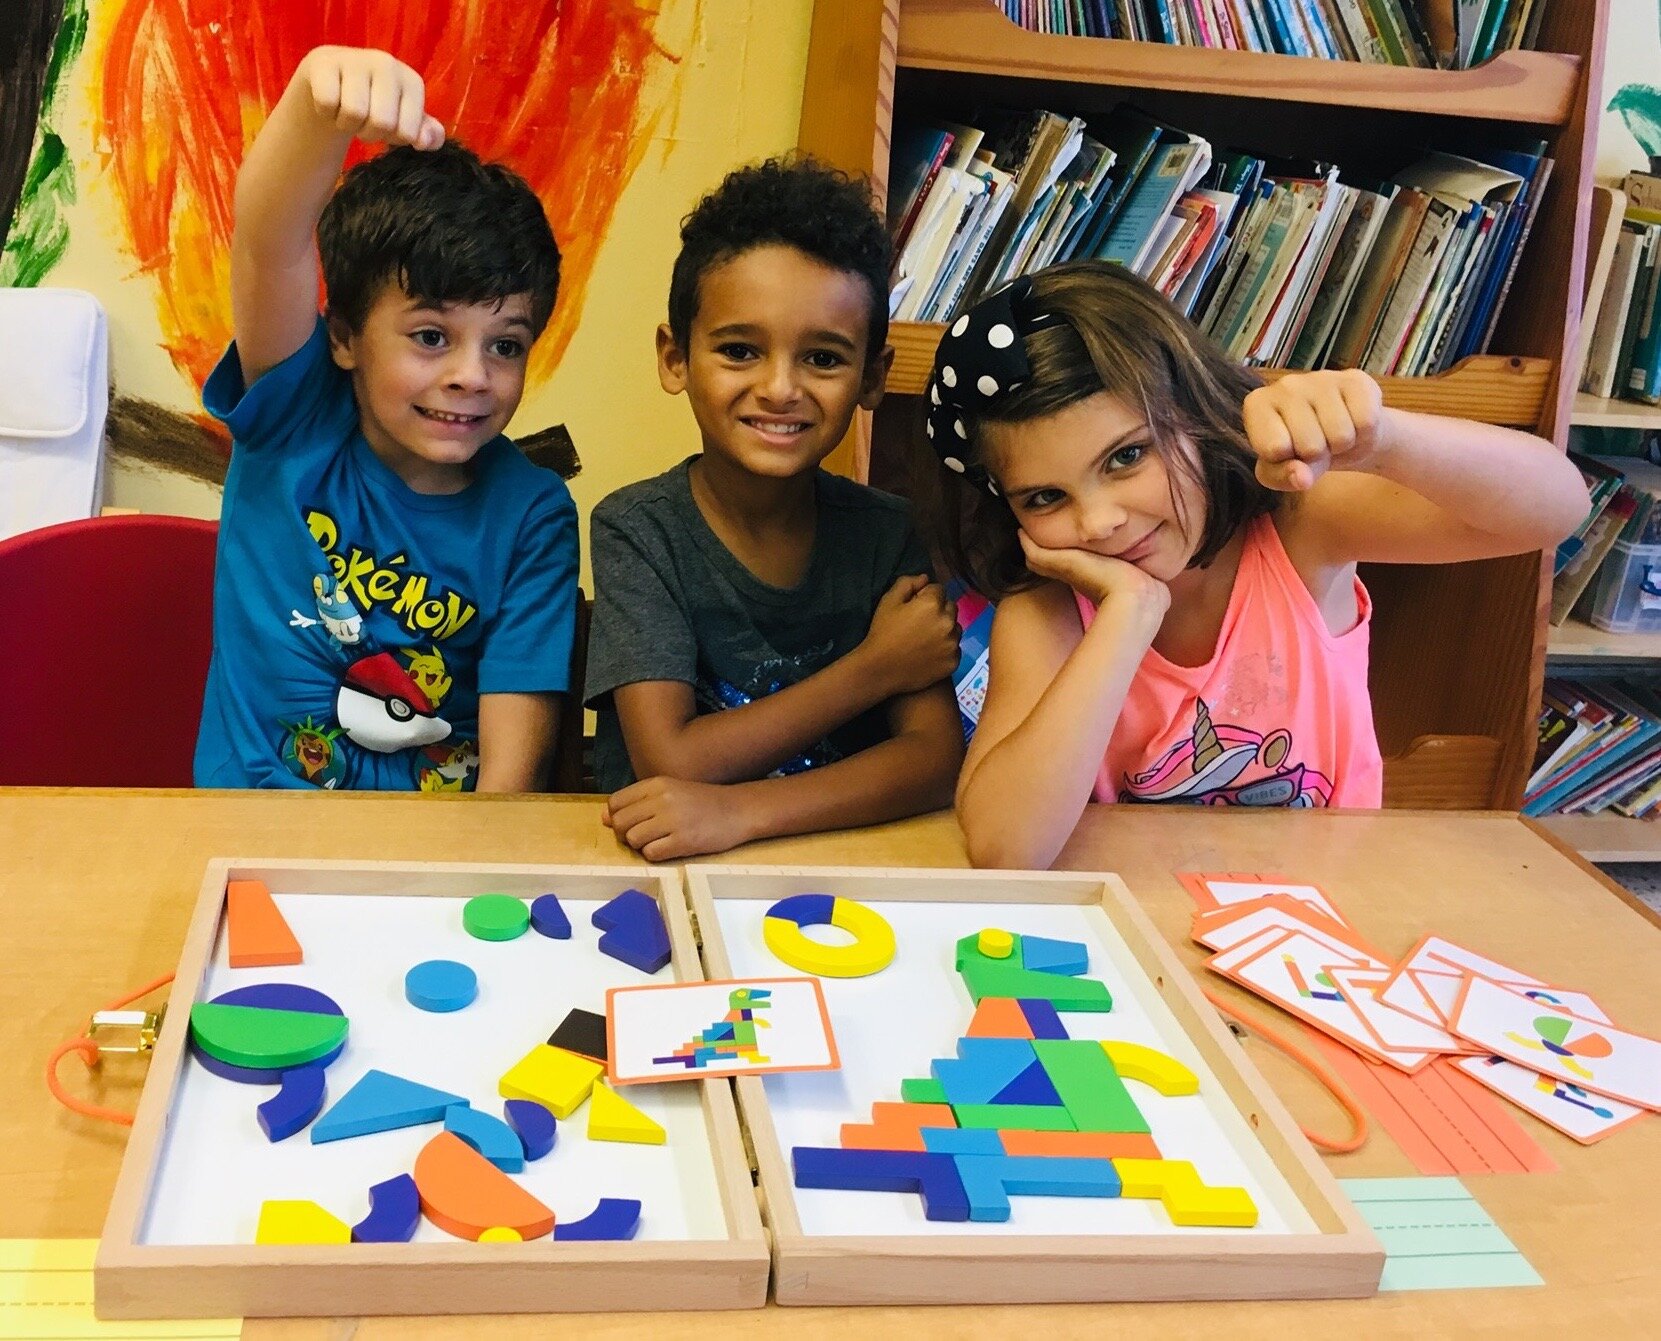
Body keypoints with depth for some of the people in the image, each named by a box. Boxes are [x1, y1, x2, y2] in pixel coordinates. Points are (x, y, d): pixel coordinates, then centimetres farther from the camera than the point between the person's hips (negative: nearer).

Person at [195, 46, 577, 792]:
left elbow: (513, 757, -7)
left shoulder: (531, 516, -4)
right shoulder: (296, 415, -5)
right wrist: (319, 106, -41)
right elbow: (270, 243, -23)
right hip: (255, 820, -1)